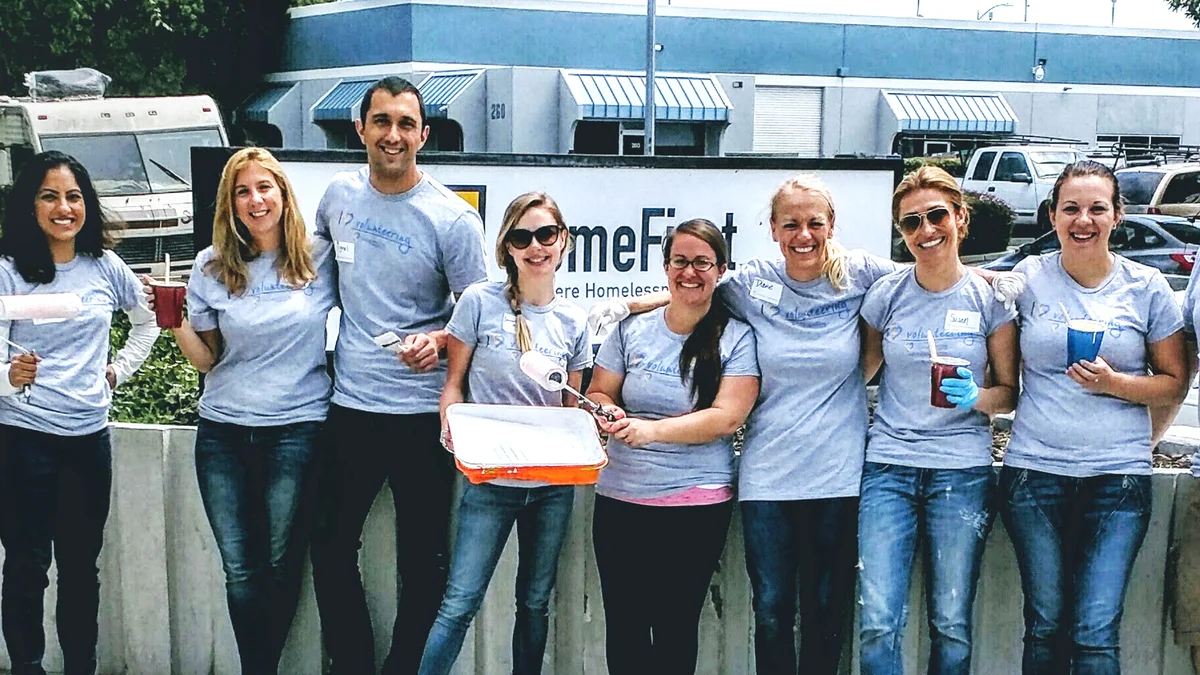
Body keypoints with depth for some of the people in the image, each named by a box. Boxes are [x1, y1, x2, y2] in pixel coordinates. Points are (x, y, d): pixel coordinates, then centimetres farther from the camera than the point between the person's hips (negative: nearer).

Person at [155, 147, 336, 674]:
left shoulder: (320, 259, 1)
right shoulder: (212, 268, 5)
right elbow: (206, 359, 8)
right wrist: (174, 322, -8)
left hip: (297, 428, -2)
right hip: (224, 432, 2)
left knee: (281, 564, 3)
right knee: (240, 570, 4)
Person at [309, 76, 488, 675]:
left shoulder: (452, 219, -10)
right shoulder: (339, 193, 3)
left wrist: (438, 340, -23)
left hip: (423, 414, -4)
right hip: (349, 405, 4)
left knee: (422, 563, 6)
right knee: (331, 551, 12)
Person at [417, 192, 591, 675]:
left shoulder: (573, 322, 4)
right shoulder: (480, 301, -6)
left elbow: (573, 408, 11)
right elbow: (453, 384, -1)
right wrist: (454, 434, -18)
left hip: (554, 484, 3)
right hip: (490, 479, -3)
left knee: (535, 603, 14)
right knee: (461, 602, -7)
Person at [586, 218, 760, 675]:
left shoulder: (737, 339, -3)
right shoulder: (632, 331, 7)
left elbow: (727, 417, -12)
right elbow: (598, 393, 11)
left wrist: (651, 430, -23)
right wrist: (607, 412, -13)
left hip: (697, 505, -3)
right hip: (620, 500, 3)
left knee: (675, 629, 4)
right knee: (623, 628, 7)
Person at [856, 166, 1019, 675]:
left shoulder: (989, 298, 0)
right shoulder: (885, 295, 3)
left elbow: (1008, 391, 6)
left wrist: (977, 397, -15)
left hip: (962, 470, -1)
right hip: (888, 466, 1)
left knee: (952, 627, 4)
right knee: (878, 625, -7)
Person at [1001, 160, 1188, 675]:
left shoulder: (1147, 287, 3)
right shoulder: (1028, 279, 3)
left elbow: (1174, 382, 7)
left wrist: (1115, 383, -9)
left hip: (1118, 475, 0)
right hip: (1035, 472, 1)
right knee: (1045, 627, 5)